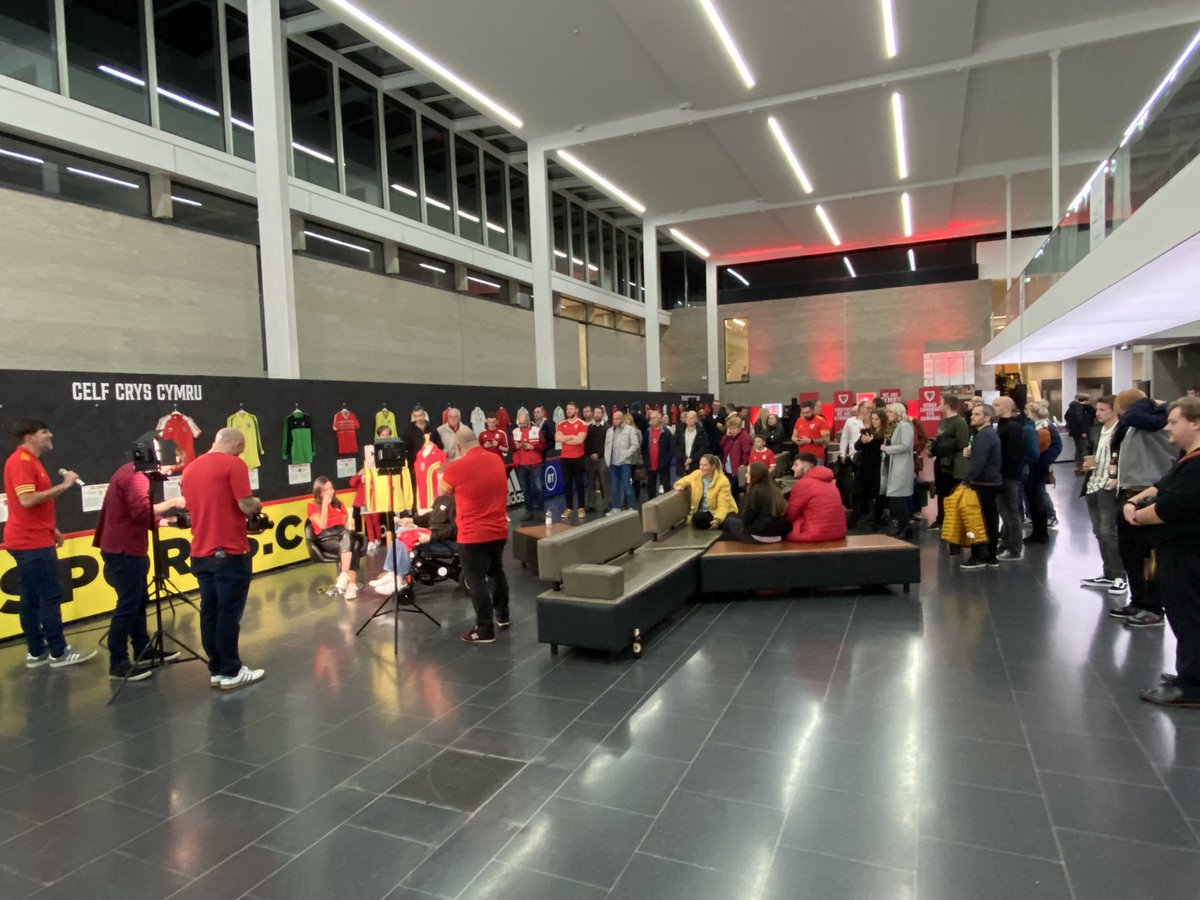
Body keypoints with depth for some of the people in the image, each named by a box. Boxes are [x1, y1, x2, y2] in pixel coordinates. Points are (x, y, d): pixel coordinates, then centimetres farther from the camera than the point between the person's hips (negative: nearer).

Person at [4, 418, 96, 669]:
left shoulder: (30, 461, 17)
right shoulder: (21, 462, -15)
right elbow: (27, 500, -26)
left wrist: (51, 528, 20)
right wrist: (63, 486, -21)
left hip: (31, 540, 10)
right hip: (32, 542, -10)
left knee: (32, 598, 12)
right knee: (50, 595, -6)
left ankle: (36, 652, 17)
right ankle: (59, 652, 0)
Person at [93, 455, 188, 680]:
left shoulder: (130, 472, 15)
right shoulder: (136, 476, -17)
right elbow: (142, 511, -29)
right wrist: (172, 502, -19)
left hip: (125, 548, 11)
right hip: (124, 551, -11)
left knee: (139, 601, 18)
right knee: (128, 605, -5)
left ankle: (143, 652, 28)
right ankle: (118, 664, 1)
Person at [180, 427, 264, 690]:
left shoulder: (190, 469, 13)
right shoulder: (233, 464, -10)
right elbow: (246, 507, -16)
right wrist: (258, 503, 6)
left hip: (201, 554, 7)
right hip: (230, 553, -7)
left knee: (209, 612, 11)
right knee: (229, 613, 0)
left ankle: (216, 670, 19)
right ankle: (231, 672, 7)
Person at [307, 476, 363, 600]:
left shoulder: (339, 504, 24)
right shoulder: (312, 506, 9)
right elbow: (322, 525, -6)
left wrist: (350, 524, 0)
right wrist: (325, 503, -6)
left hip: (343, 535, 4)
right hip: (326, 538, -4)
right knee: (350, 547, -37)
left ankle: (344, 576, -49)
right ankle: (351, 584, -48)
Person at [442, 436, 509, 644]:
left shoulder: (457, 467, -16)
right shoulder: (497, 460, 2)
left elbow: (445, 491, 4)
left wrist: (445, 473, 22)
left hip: (473, 534, -6)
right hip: (498, 530, 6)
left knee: (476, 580, 1)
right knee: (496, 572, 22)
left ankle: (485, 630, 4)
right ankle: (502, 615, 35)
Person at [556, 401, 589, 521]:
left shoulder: (582, 424, -5)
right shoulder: (561, 424, 7)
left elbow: (580, 440, -17)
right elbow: (557, 438, -8)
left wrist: (565, 439, -7)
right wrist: (572, 436, -12)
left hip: (578, 458, -3)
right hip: (564, 458, 3)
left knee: (580, 483, 3)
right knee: (567, 484, 7)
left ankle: (581, 508, 10)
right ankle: (569, 508, 14)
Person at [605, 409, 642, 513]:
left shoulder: (630, 429, -1)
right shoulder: (609, 430, 15)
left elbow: (635, 445, -8)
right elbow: (607, 445, 16)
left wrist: (625, 455, -14)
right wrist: (607, 459, 5)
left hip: (625, 463, -5)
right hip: (613, 463, 5)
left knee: (627, 486, -2)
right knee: (615, 487, 9)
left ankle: (630, 508, 5)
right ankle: (616, 508, 16)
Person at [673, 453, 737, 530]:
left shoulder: (723, 481, -17)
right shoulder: (696, 474, -4)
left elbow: (723, 505, -23)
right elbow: (683, 482, 14)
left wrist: (718, 519, -41)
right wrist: (680, 486, -12)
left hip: (723, 512, -2)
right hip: (703, 513, 2)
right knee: (697, 517, -31)